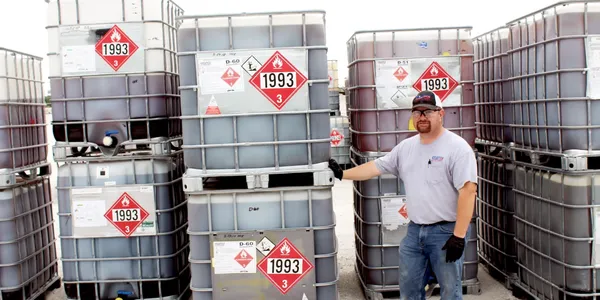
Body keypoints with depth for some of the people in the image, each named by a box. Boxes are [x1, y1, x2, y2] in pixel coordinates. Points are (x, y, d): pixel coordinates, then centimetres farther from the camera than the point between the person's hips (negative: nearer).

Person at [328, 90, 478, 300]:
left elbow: (468, 191, -18)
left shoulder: (458, 147, -13)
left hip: (447, 231, -6)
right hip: (414, 230, 6)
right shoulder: (406, 147, 7)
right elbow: (377, 167, 12)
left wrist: (459, 235, -21)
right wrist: (342, 174, 6)